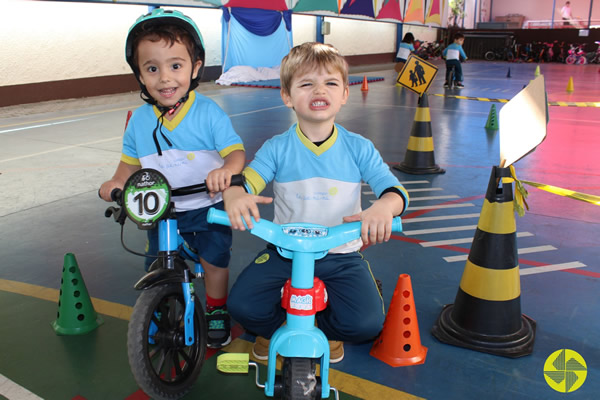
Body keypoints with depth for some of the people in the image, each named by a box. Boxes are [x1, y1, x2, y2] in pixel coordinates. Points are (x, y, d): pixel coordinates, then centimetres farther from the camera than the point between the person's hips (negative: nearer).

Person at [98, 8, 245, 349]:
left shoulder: (209, 112, -16)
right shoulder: (139, 120, -3)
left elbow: (235, 151, -22)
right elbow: (131, 160, 12)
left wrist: (226, 170, -44)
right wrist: (118, 183, -7)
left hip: (209, 209, -3)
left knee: (214, 260, 2)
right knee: (158, 268, 8)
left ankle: (217, 311, 31)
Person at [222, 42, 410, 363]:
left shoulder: (359, 148, -2)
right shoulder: (277, 148, -3)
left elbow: (394, 190, -10)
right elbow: (244, 180, -13)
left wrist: (383, 207, -35)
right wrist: (234, 196, -40)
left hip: (341, 256, 0)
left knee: (367, 323, -21)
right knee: (241, 305, -20)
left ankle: (326, 328, 17)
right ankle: (275, 326, 17)